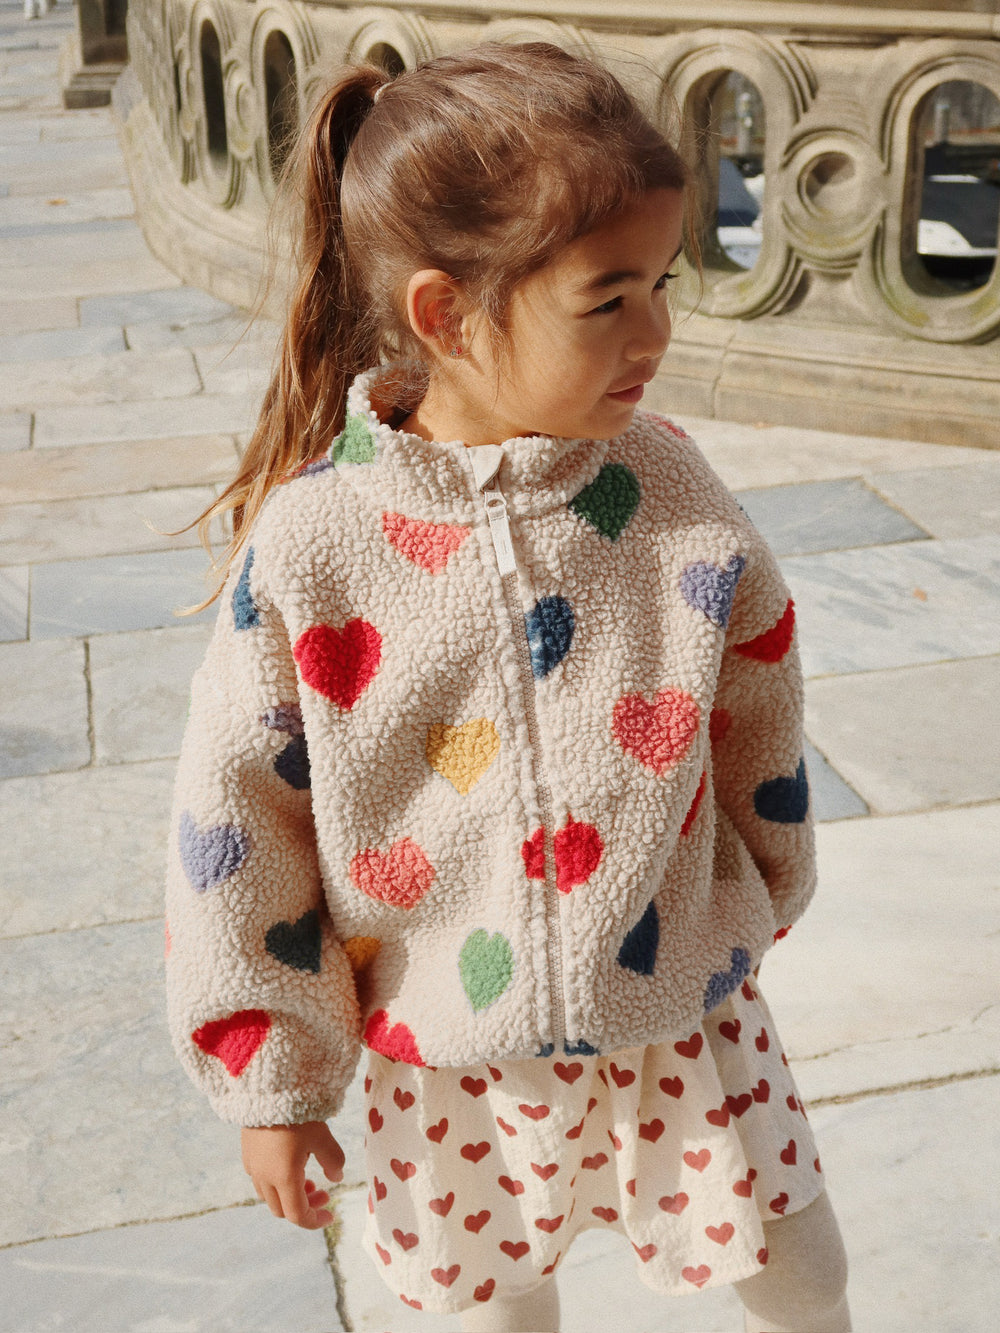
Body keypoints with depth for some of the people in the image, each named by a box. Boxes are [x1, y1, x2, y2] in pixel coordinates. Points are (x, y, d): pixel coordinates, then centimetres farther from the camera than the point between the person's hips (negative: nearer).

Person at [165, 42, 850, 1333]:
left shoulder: (670, 497, -14)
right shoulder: (308, 545, -20)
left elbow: (758, 713, 3)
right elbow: (237, 815, -11)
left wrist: (767, 882, 17)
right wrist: (268, 1080, -4)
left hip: (677, 1012, 1)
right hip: (447, 1058, -1)